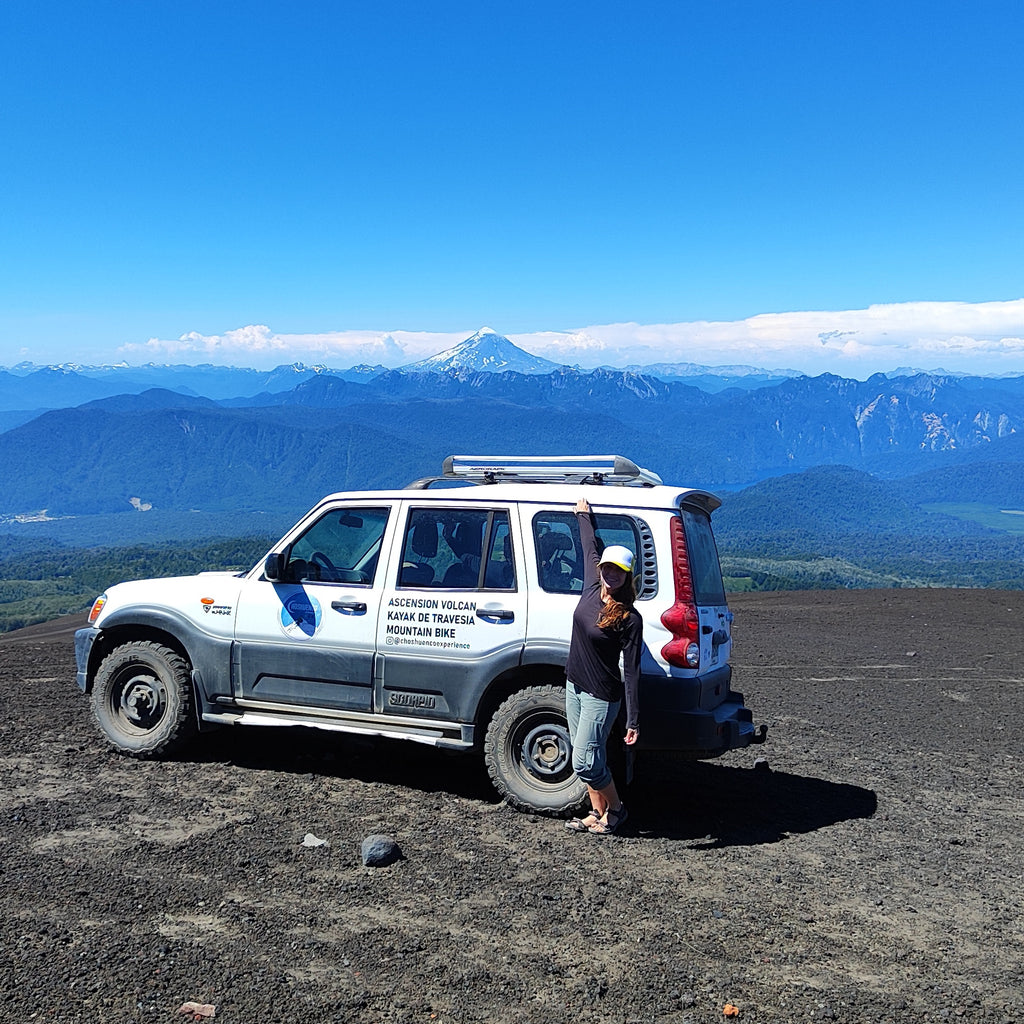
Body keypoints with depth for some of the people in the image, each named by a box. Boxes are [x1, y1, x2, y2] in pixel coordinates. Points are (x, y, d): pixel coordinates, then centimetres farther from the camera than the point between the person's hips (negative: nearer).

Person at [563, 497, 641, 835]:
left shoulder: (630, 619, -18)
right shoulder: (592, 588, -2)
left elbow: (632, 672, -17)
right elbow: (589, 548, 17)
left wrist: (633, 722, -17)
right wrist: (584, 514, 33)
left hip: (601, 696, -7)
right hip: (574, 686, 7)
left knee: (585, 763, -5)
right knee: (588, 758, 14)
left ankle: (616, 809, 18)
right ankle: (597, 814, 29)